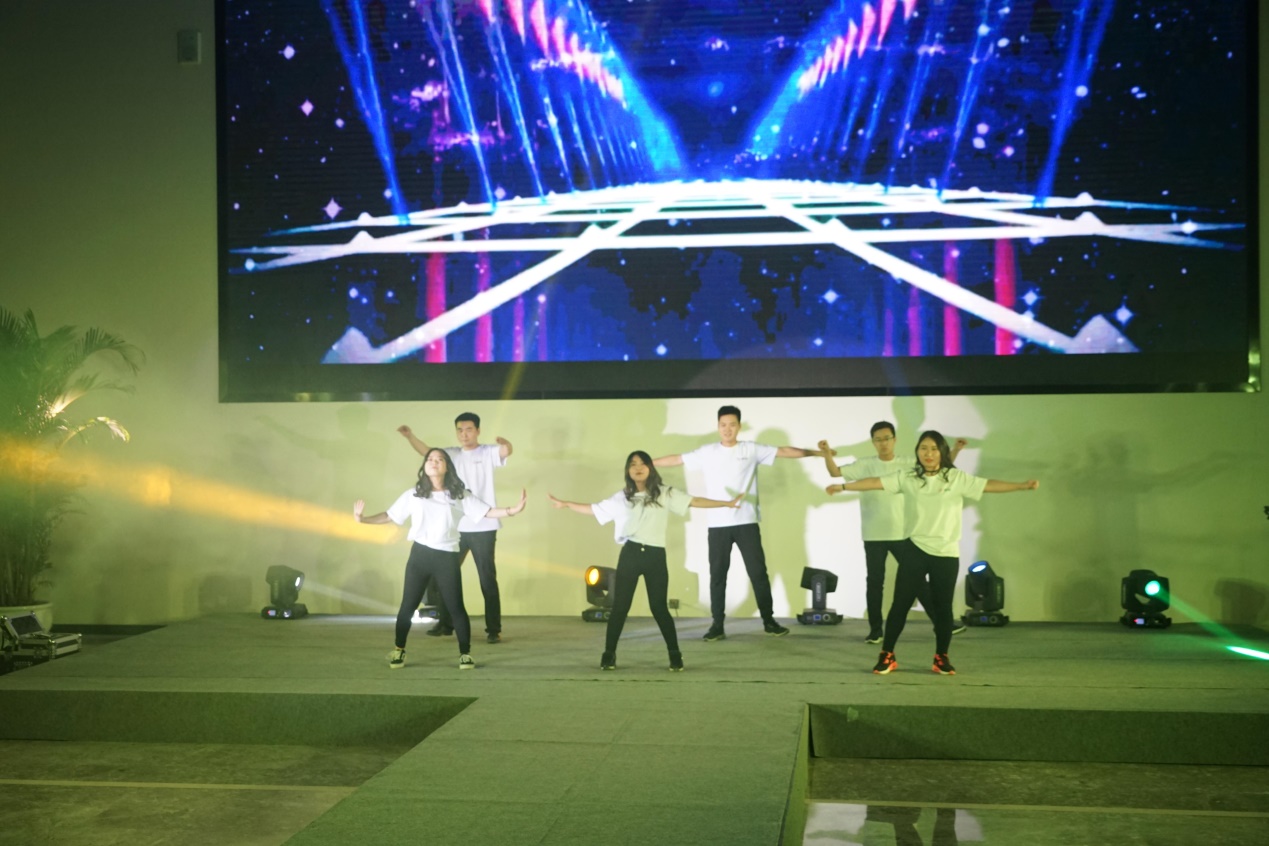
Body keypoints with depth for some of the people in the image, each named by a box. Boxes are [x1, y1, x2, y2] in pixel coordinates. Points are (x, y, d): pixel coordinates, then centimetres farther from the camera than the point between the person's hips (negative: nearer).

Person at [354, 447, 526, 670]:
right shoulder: (414, 495, 7)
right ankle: (398, 650, 19)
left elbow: (488, 511, -1)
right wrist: (363, 519, -3)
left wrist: (512, 510, -16)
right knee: (408, 605, 4)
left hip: (447, 557, -1)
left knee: (455, 607, -1)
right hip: (420, 555, 1)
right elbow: (389, 515, 9)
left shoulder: (460, 496, 5)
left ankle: (465, 654, 9)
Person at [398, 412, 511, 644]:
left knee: (487, 578, -1)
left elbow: (506, 452, -21)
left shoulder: (488, 453, -2)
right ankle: (446, 623, 26)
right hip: (455, 527, 5)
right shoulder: (451, 454, 9)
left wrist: (505, 443, -46)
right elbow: (427, 451, -5)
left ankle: (494, 629, 4)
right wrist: (410, 436, -24)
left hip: (483, 528, -5)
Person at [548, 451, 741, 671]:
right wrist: (565, 504, 11)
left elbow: (694, 501, 4)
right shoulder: (622, 497, 10)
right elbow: (594, 509, 14)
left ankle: (675, 655, 10)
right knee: (620, 606, 3)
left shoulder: (665, 493, 5)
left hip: (655, 556, -1)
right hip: (630, 555, 1)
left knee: (658, 607, -1)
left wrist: (726, 504, -1)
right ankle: (609, 654, 13)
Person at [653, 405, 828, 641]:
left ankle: (769, 621, 12)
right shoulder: (706, 452, 5)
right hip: (717, 525, 1)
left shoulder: (752, 449, 2)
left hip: (747, 523, -1)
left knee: (758, 571, 2)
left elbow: (785, 451, 1)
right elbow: (676, 459, 9)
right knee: (717, 575, 4)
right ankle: (717, 625, 10)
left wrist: (817, 453, -4)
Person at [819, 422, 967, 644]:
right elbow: (835, 472, -3)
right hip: (873, 536, 0)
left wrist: (955, 450, -5)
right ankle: (875, 629, 14)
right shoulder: (865, 466, 1)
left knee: (917, 578, 6)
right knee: (874, 582, 4)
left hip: (901, 534, 0)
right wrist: (827, 454, -21)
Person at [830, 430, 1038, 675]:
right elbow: (876, 482, -1)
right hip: (914, 549, 0)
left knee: (943, 606, 6)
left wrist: (1023, 485, -18)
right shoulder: (907, 478, 1)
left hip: (946, 553, 0)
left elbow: (989, 485, -7)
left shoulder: (957, 478, -1)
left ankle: (941, 657, 21)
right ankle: (887, 655, 13)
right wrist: (843, 486, -6)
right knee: (901, 602, 2)